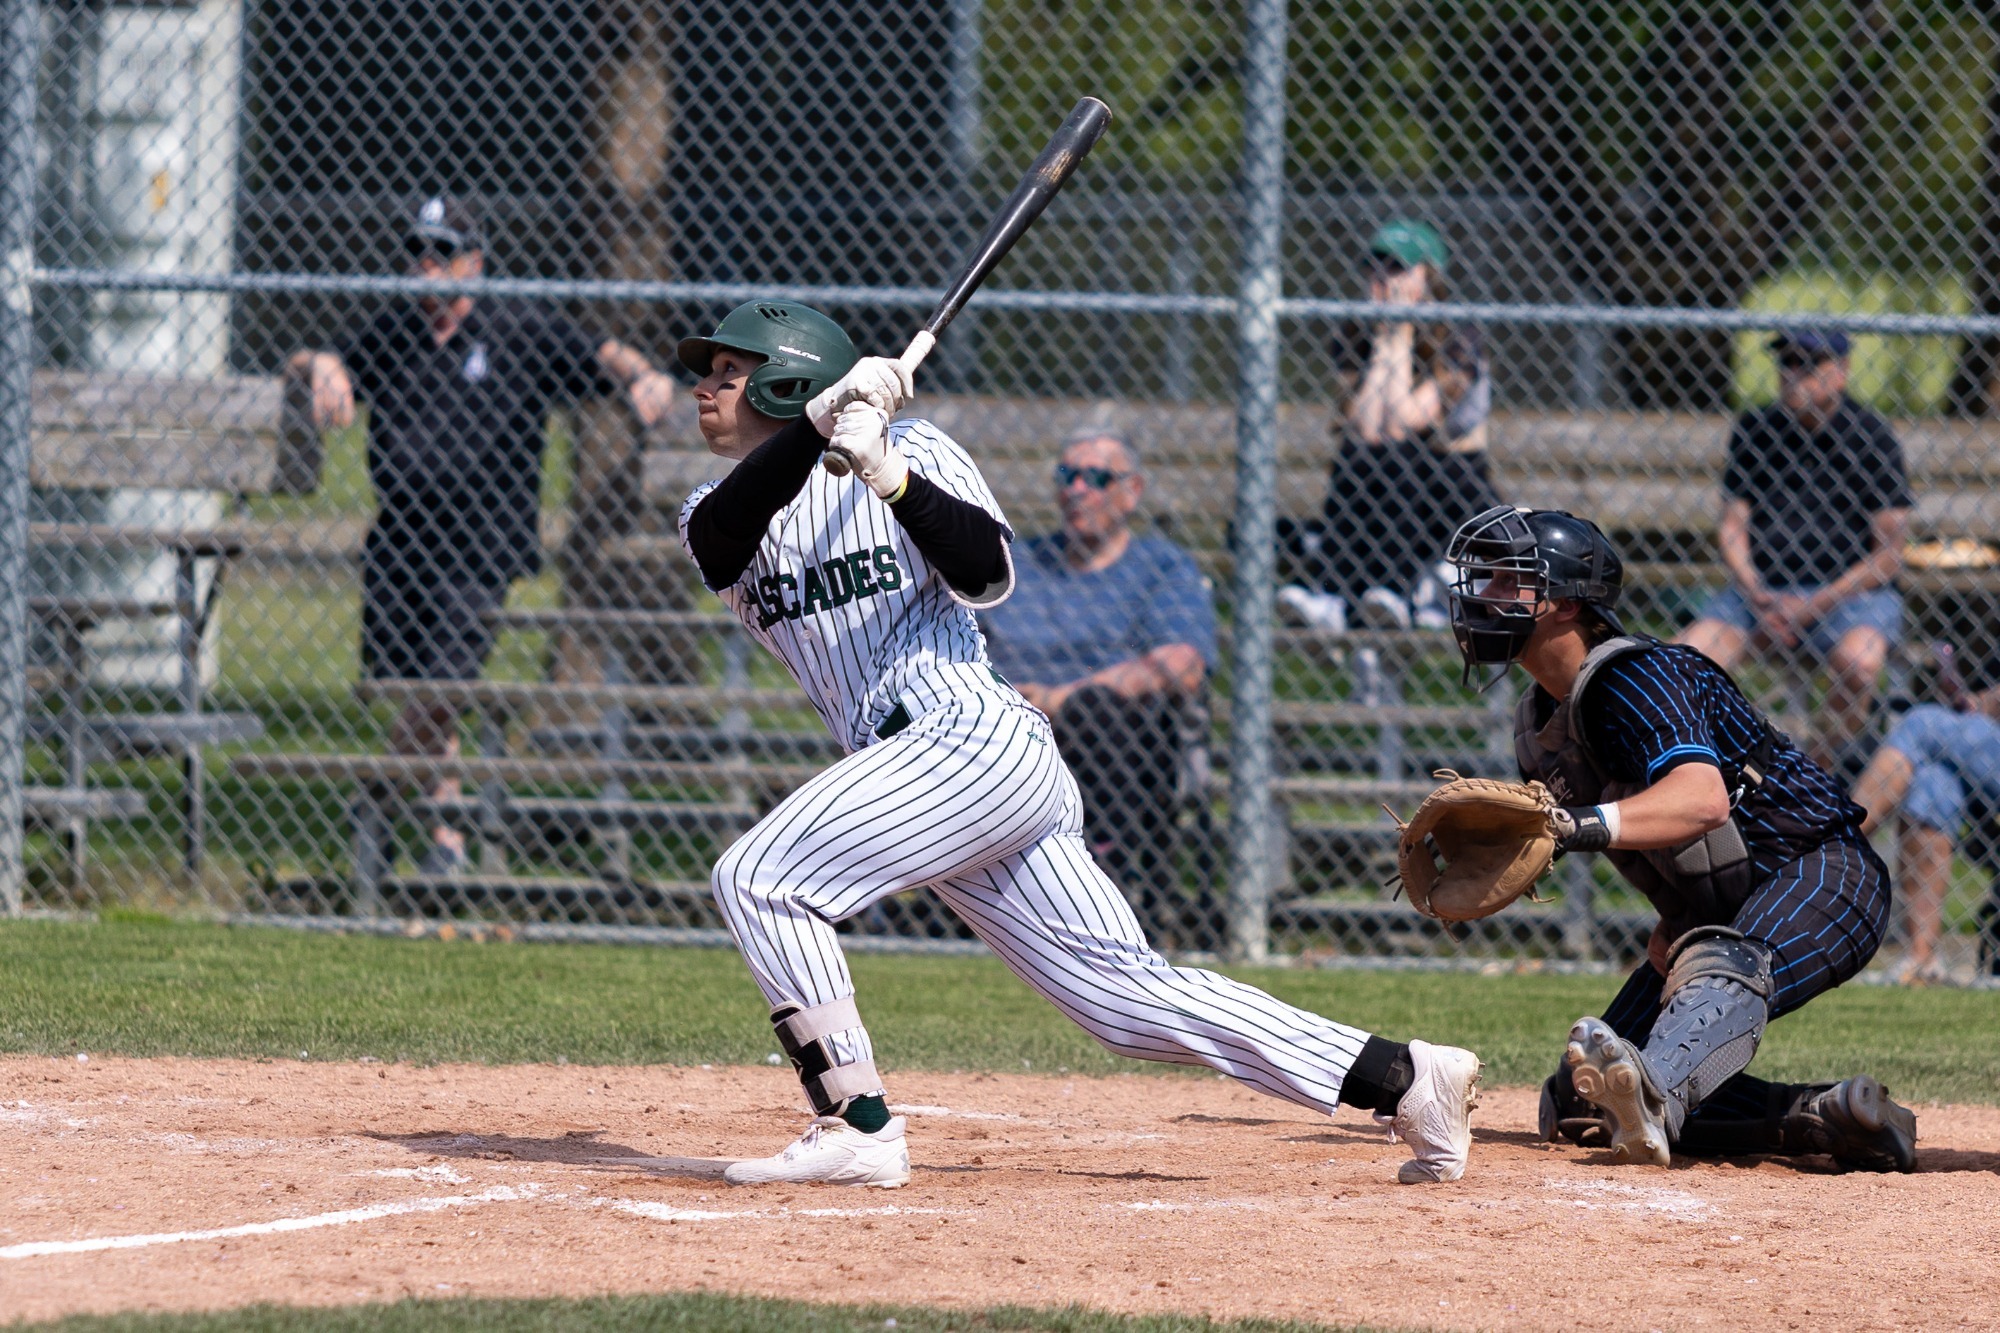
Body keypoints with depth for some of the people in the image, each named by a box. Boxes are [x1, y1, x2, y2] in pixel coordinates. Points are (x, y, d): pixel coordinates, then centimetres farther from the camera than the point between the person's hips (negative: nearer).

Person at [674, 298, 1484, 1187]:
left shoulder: (913, 450, 3)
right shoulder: (720, 512, 19)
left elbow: (988, 577, -12)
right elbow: (723, 535, -7)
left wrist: (894, 479, -26)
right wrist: (817, 422, -22)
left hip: (972, 739, -7)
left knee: (761, 878, -16)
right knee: (1126, 995, 2)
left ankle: (856, 1131, -17)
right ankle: (1402, 1078, 1)